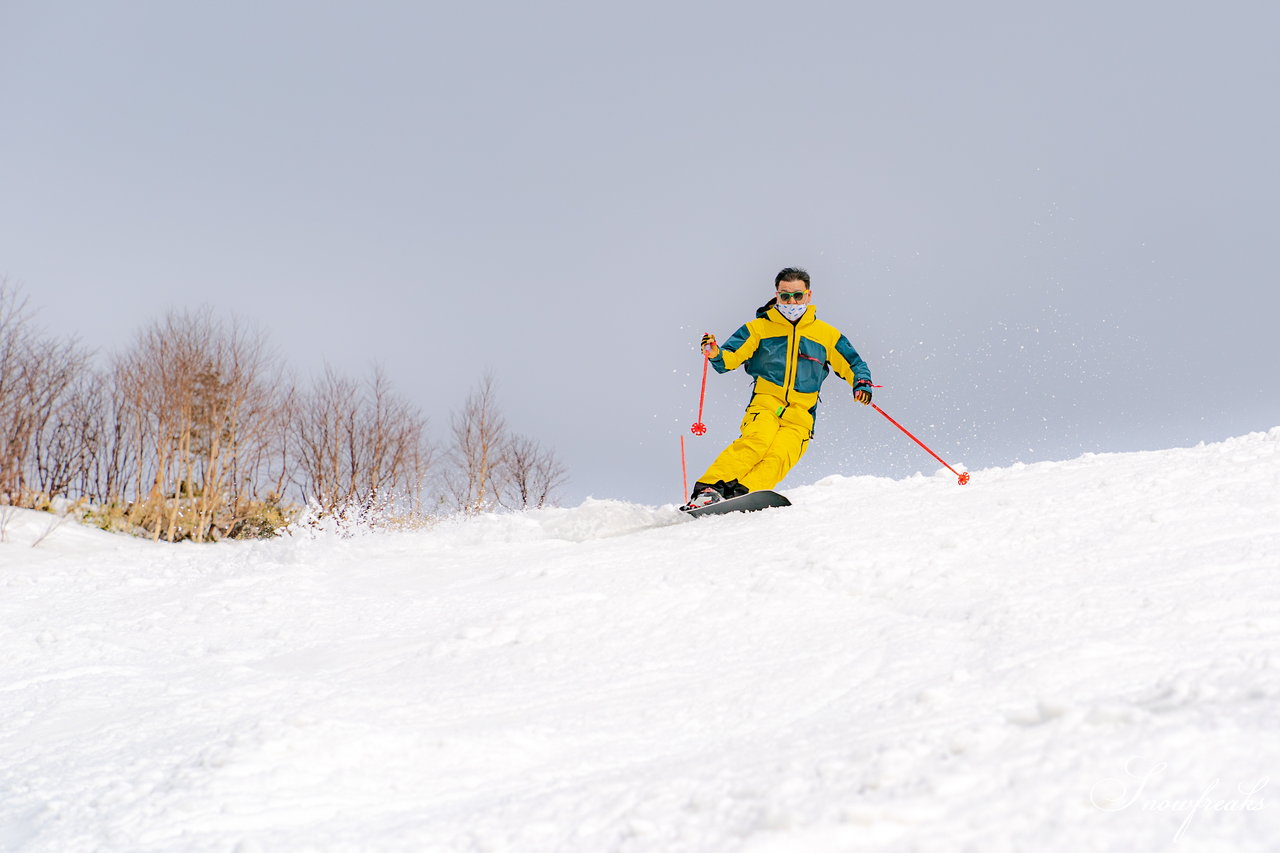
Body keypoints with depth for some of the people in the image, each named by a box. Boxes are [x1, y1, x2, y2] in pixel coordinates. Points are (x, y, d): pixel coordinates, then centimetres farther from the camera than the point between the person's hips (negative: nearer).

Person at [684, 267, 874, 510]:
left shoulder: (827, 334, 14)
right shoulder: (759, 328, 11)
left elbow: (854, 365, 19)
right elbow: (729, 359, 4)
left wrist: (862, 384, -3)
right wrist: (715, 353, -18)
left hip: (800, 418, 1)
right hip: (765, 406, -1)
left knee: (778, 457, -28)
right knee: (757, 442, -32)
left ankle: (740, 495, -47)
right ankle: (708, 488, -40)